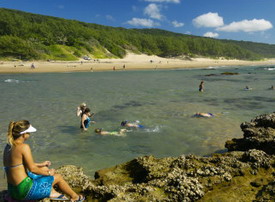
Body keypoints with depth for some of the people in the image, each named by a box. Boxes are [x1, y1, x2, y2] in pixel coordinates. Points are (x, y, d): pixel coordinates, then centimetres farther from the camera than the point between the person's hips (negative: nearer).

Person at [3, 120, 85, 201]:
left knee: (44, 168, 25)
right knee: (58, 177, 10)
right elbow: (32, 169, -19)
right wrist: (48, 173, -2)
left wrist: (41, 164, 20)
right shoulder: (24, 147, -23)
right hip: (25, 190, -9)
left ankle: (52, 193, 26)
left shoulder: (8, 146, 5)